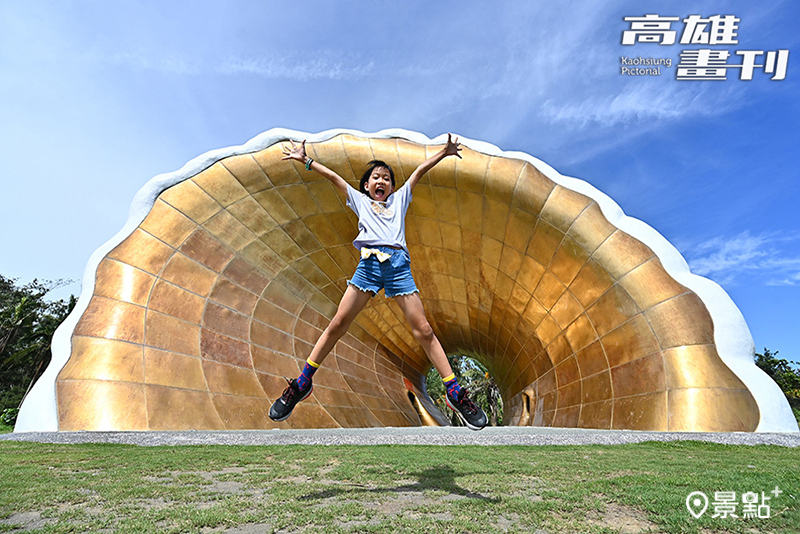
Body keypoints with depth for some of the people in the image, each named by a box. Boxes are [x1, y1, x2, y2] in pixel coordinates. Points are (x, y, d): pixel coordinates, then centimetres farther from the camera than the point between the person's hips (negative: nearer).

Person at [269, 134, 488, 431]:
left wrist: (444, 152, 22)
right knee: (338, 324, -5)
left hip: (398, 264, 0)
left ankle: (454, 393, -2)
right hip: (369, 264, 0)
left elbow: (419, 171, 26)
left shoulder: (399, 199, 28)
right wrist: (305, 160, 23)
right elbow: (333, 176, 25)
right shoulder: (360, 201, 26)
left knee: (423, 329, -5)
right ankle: (302, 384, 7)